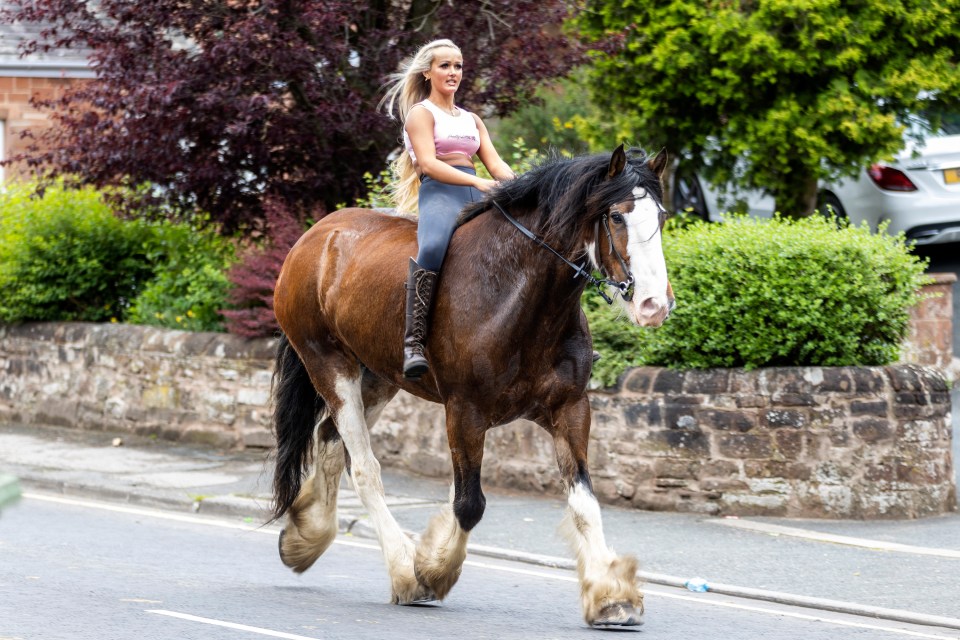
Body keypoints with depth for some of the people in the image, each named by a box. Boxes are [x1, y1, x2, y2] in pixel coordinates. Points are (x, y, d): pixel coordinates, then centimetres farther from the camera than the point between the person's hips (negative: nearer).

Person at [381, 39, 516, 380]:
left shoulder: (471, 120, 28)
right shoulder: (421, 113, 7)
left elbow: (495, 163, 17)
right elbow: (429, 164, -7)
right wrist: (477, 181, -19)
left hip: (476, 196, 7)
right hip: (439, 193, -7)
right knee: (432, 248, -38)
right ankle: (413, 342, -42)